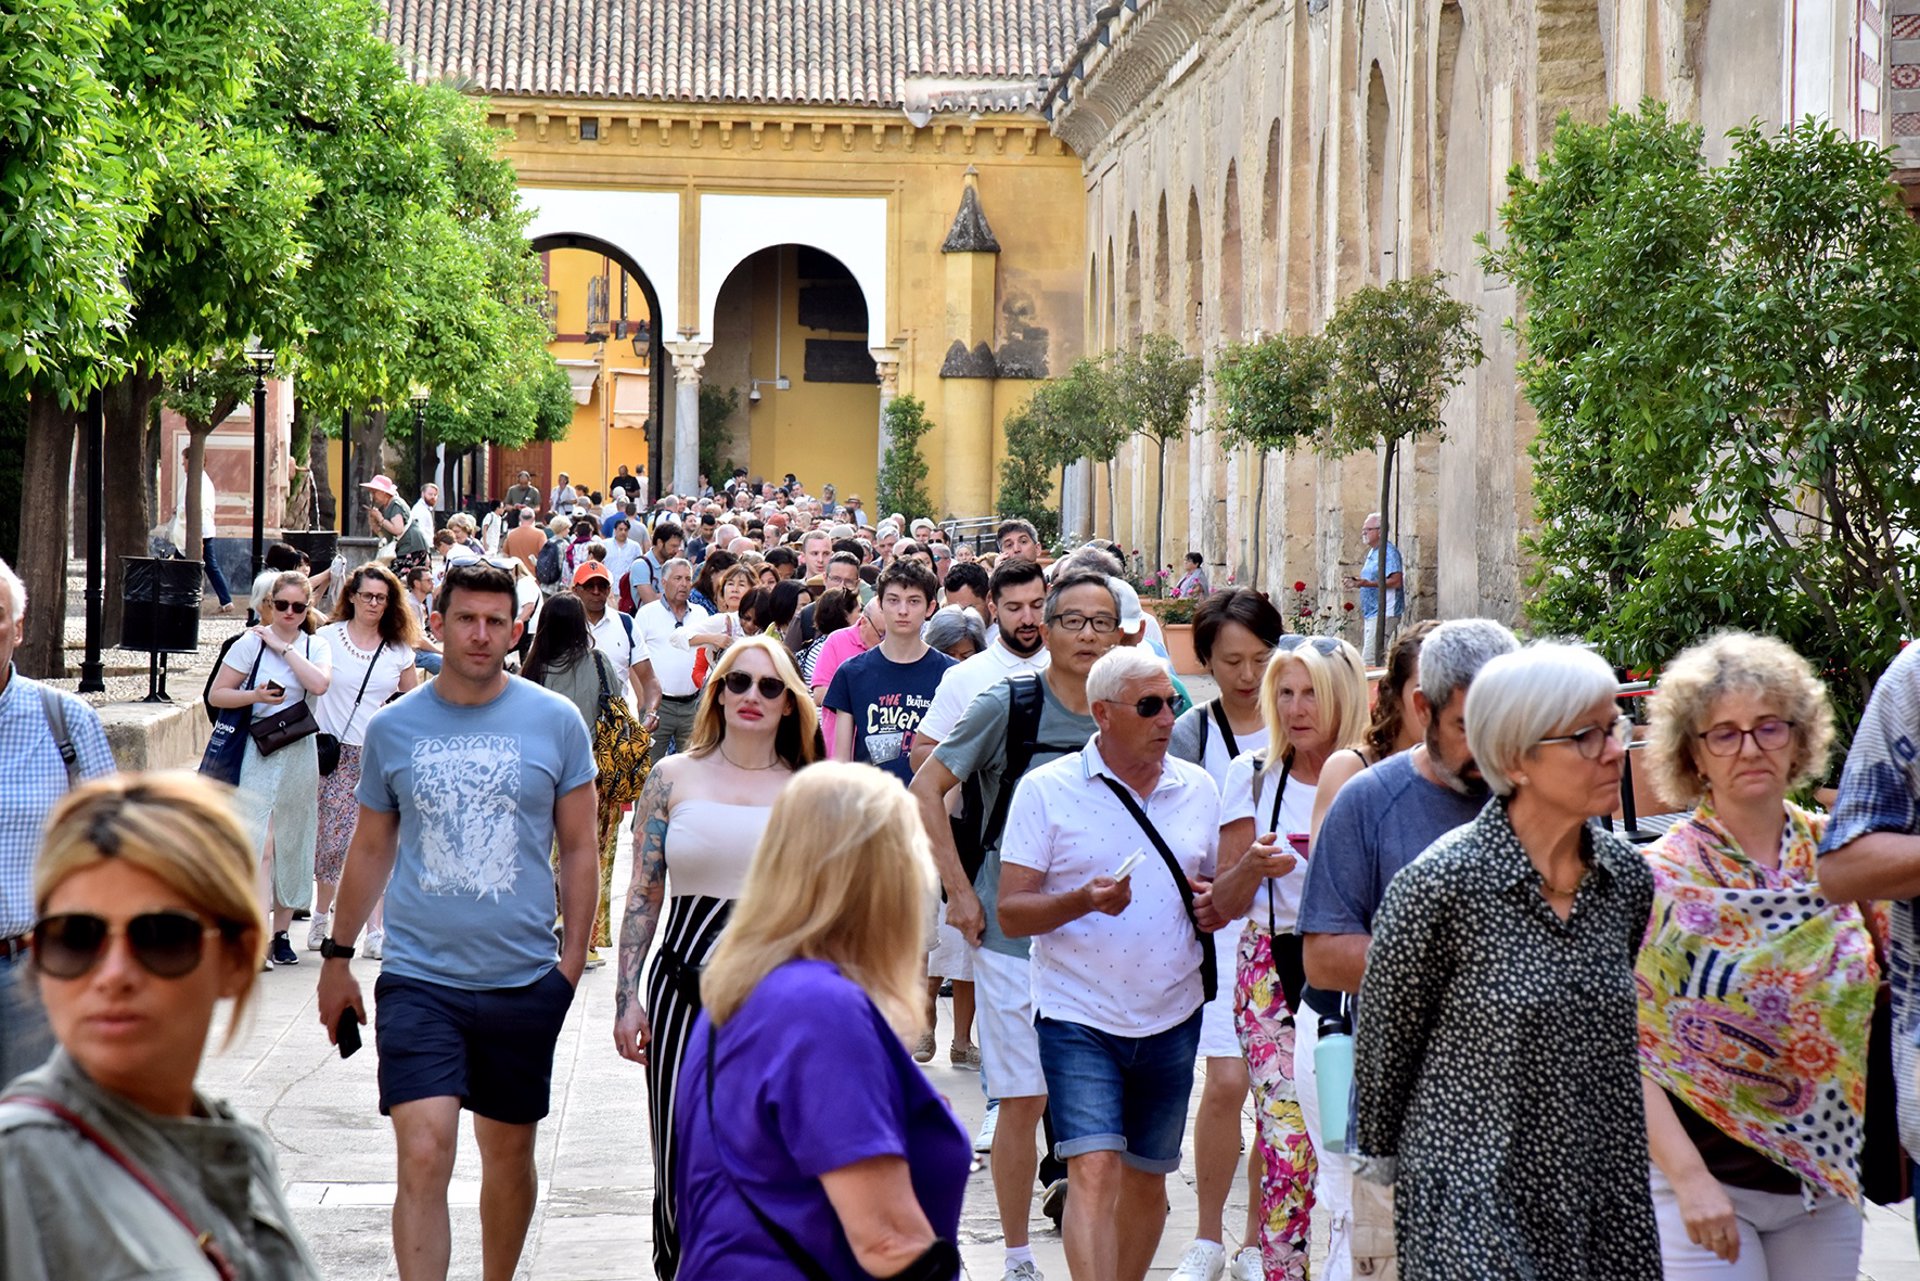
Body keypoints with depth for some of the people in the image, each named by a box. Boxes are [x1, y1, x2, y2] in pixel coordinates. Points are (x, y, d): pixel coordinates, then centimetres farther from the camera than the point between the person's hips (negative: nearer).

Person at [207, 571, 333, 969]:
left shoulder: (316, 646, 6)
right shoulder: (251, 643, -2)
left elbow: (319, 684, -14)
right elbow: (216, 695, -2)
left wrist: (284, 648, -11)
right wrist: (256, 696, -17)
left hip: (299, 755, 3)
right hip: (257, 754, -3)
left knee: (291, 846, 9)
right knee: (258, 844, -13)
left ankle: (281, 934, 18)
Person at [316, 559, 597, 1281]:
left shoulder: (555, 722, 1)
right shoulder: (392, 728, 3)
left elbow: (578, 848, 5)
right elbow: (371, 849, 14)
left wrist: (573, 955, -1)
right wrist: (337, 957, 16)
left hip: (525, 979, 1)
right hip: (419, 977, -1)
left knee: (509, 1152, 14)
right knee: (423, 1155, -14)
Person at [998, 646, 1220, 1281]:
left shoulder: (1199, 789, 8)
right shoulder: (1047, 790, -4)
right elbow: (1012, 912, -8)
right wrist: (1084, 901, -26)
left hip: (1172, 1019, 4)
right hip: (1080, 1018, -4)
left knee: (1146, 1179, 13)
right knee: (1093, 1171, -16)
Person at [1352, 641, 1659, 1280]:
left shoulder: (1629, 875, 3)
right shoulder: (1442, 885, -15)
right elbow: (1385, 1038, -3)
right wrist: (1378, 1152, 7)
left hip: (1609, 1202, 5)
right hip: (1477, 1198, -5)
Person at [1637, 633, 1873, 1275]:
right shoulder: (1660, 879, -8)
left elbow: (1884, 997, 11)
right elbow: (1626, 1048, -11)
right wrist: (1688, 1178, -18)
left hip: (1826, 1180, 4)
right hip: (1707, 1179, -4)